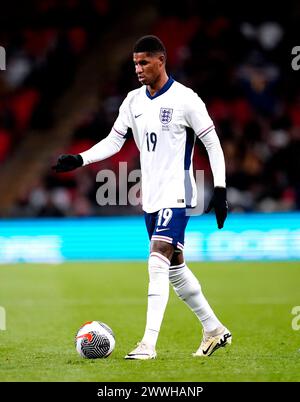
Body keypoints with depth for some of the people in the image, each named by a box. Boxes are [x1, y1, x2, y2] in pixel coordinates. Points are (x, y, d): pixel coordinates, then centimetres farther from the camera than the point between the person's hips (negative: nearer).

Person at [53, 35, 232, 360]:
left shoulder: (185, 99, -11)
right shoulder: (134, 101, 8)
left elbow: (213, 144, -7)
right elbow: (113, 141, 11)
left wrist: (220, 189, -11)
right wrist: (79, 160, -4)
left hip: (176, 196, -7)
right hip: (151, 198, 7)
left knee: (158, 263, -19)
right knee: (174, 269, 13)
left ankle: (148, 344, -21)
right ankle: (214, 331, 26)